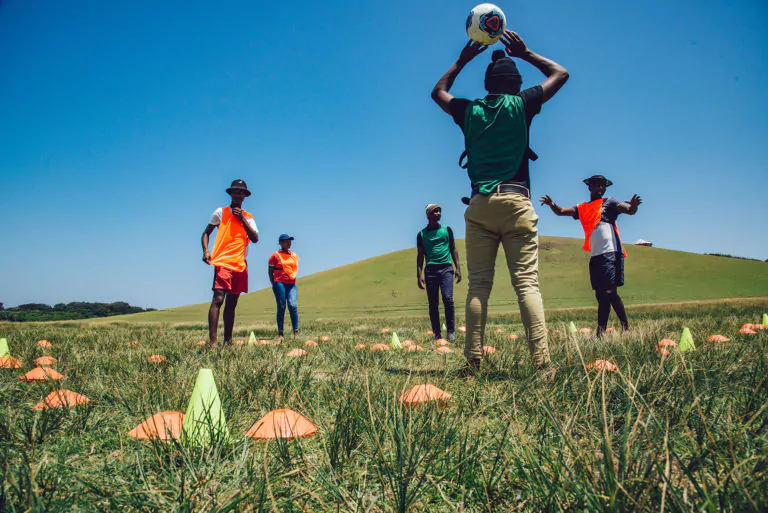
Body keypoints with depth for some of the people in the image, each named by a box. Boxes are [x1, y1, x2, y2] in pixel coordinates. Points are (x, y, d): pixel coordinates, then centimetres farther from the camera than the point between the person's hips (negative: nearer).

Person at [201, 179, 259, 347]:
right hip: (223, 262, -4)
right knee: (218, 299, -17)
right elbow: (206, 233, 10)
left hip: (241, 264, 4)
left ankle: (228, 341, 14)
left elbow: (255, 239, 2)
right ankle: (213, 340, -22)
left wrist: (242, 219, -4)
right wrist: (206, 251, -7)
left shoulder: (248, 217, 16)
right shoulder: (221, 212, 9)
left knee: (232, 304, 8)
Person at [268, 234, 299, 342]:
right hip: (280, 283, -3)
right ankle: (280, 334, 3)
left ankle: (296, 333, -11)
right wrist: (274, 284, -3)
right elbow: (270, 271, 4)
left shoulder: (294, 255, 16)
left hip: (292, 284, 3)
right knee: (281, 308, -2)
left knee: (293, 306, -11)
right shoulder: (275, 255, 2)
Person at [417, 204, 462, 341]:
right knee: (433, 303, 0)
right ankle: (437, 333, 6)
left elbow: (453, 250, 16)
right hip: (430, 269, 0)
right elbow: (420, 255, 11)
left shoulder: (447, 230, 13)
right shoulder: (422, 234, 10)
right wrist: (419, 275, 2)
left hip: (446, 268, 0)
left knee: (448, 299, -14)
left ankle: (450, 332, -6)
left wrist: (458, 268, 6)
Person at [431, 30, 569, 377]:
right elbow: (560, 74, 23)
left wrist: (462, 61, 36)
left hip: (479, 205, 2)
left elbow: (438, 91, 33)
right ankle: (541, 364, -11)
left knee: (478, 286, 2)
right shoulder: (521, 105, 7)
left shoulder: (469, 111, 12)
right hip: (516, 202, -2)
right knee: (527, 283, -6)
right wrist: (525, 53, 27)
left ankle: (473, 362, -2)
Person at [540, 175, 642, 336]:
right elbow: (561, 212, 14)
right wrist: (552, 205, -8)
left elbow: (629, 210, -6)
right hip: (595, 256, 6)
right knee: (601, 296, 6)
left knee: (610, 292, -15)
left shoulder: (609, 203, 6)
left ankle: (626, 327, -8)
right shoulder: (582, 208, 19)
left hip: (610, 253, -6)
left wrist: (633, 206, -30)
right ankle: (601, 332, 8)